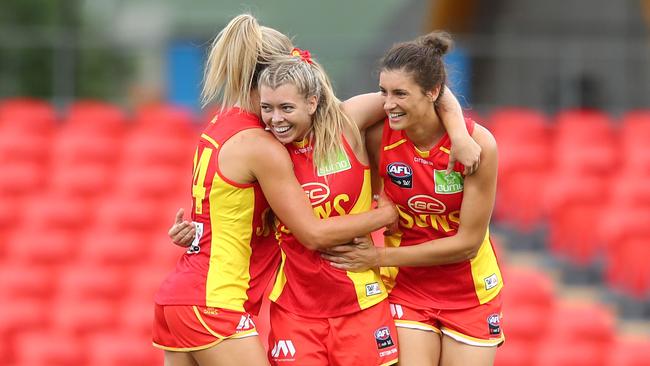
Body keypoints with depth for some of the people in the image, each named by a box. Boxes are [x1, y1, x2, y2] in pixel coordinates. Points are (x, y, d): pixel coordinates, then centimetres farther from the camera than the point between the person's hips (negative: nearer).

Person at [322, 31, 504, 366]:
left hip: (470, 293, -1)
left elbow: (467, 243, -17)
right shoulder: (379, 137, -14)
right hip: (406, 288, 1)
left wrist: (379, 257, -17)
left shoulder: (478, 143, -19)